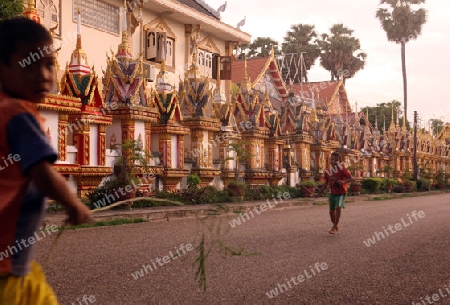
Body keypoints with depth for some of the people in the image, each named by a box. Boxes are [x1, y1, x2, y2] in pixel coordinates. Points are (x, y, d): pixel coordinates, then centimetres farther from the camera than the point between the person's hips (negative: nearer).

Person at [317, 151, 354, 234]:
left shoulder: (342, 169, -14)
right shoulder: (328, 171, -1)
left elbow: (351, 178, -19)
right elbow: (326, 183, 8)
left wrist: (344, 182, -36)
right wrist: (320, 191, -1)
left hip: (341, 193, -5)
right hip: (332, 193, 5)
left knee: (338, 207, -26)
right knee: (331, 211, 8)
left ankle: (334, 227, -18)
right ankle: (336, 226, 33)